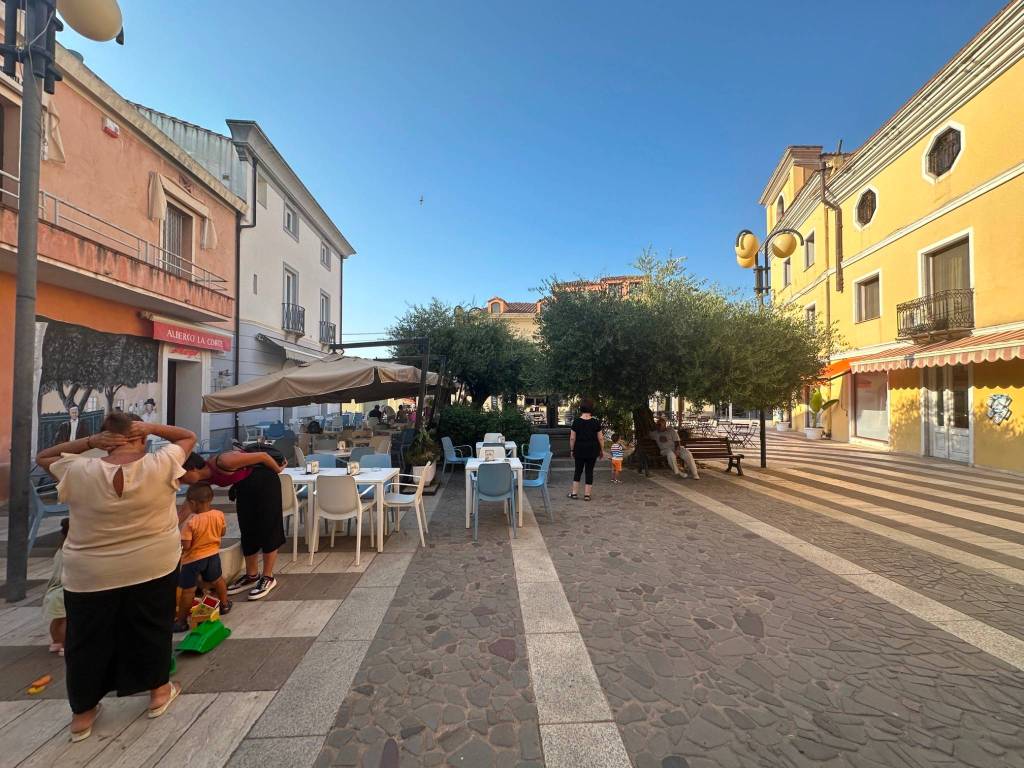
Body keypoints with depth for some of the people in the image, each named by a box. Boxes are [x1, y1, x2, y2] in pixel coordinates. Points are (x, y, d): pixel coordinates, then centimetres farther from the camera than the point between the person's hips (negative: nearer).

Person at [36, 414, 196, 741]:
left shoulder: (79, 472, -12)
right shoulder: (160, 465, -17)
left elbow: (42, 457, 9)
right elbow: (189, 437, -1)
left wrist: (88, 441, -2)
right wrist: (152, 427, -10)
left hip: (90, 575, 1)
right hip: (154, 568, 0)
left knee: (88, 641, 20)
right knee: (152, 629, 19)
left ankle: (82, 713, 36)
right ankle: (159, 691, 35)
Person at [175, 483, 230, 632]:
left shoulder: (190, 521, -27)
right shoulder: (219, 515, -12)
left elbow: (186, 546, -23)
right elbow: (223, 532, 3)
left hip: (193, 559, -5)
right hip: (213, 554, 5)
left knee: (188, 590, 8)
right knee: (217, 580, 25)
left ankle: (182, 621, 20)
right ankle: (224, 605, 40)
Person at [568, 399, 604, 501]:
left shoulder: (576, 421, -5)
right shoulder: (595, 422, -5)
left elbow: (572, 438, -4)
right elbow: (600, 438, -3)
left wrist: (572, 450, 6)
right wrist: (602, 450, 8)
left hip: (579, 450, 1)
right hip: (592, 450, 0)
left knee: (578, 470, 11)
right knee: (589, 471, 7)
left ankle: (574, 493, 12)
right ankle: (587, 494, 8)